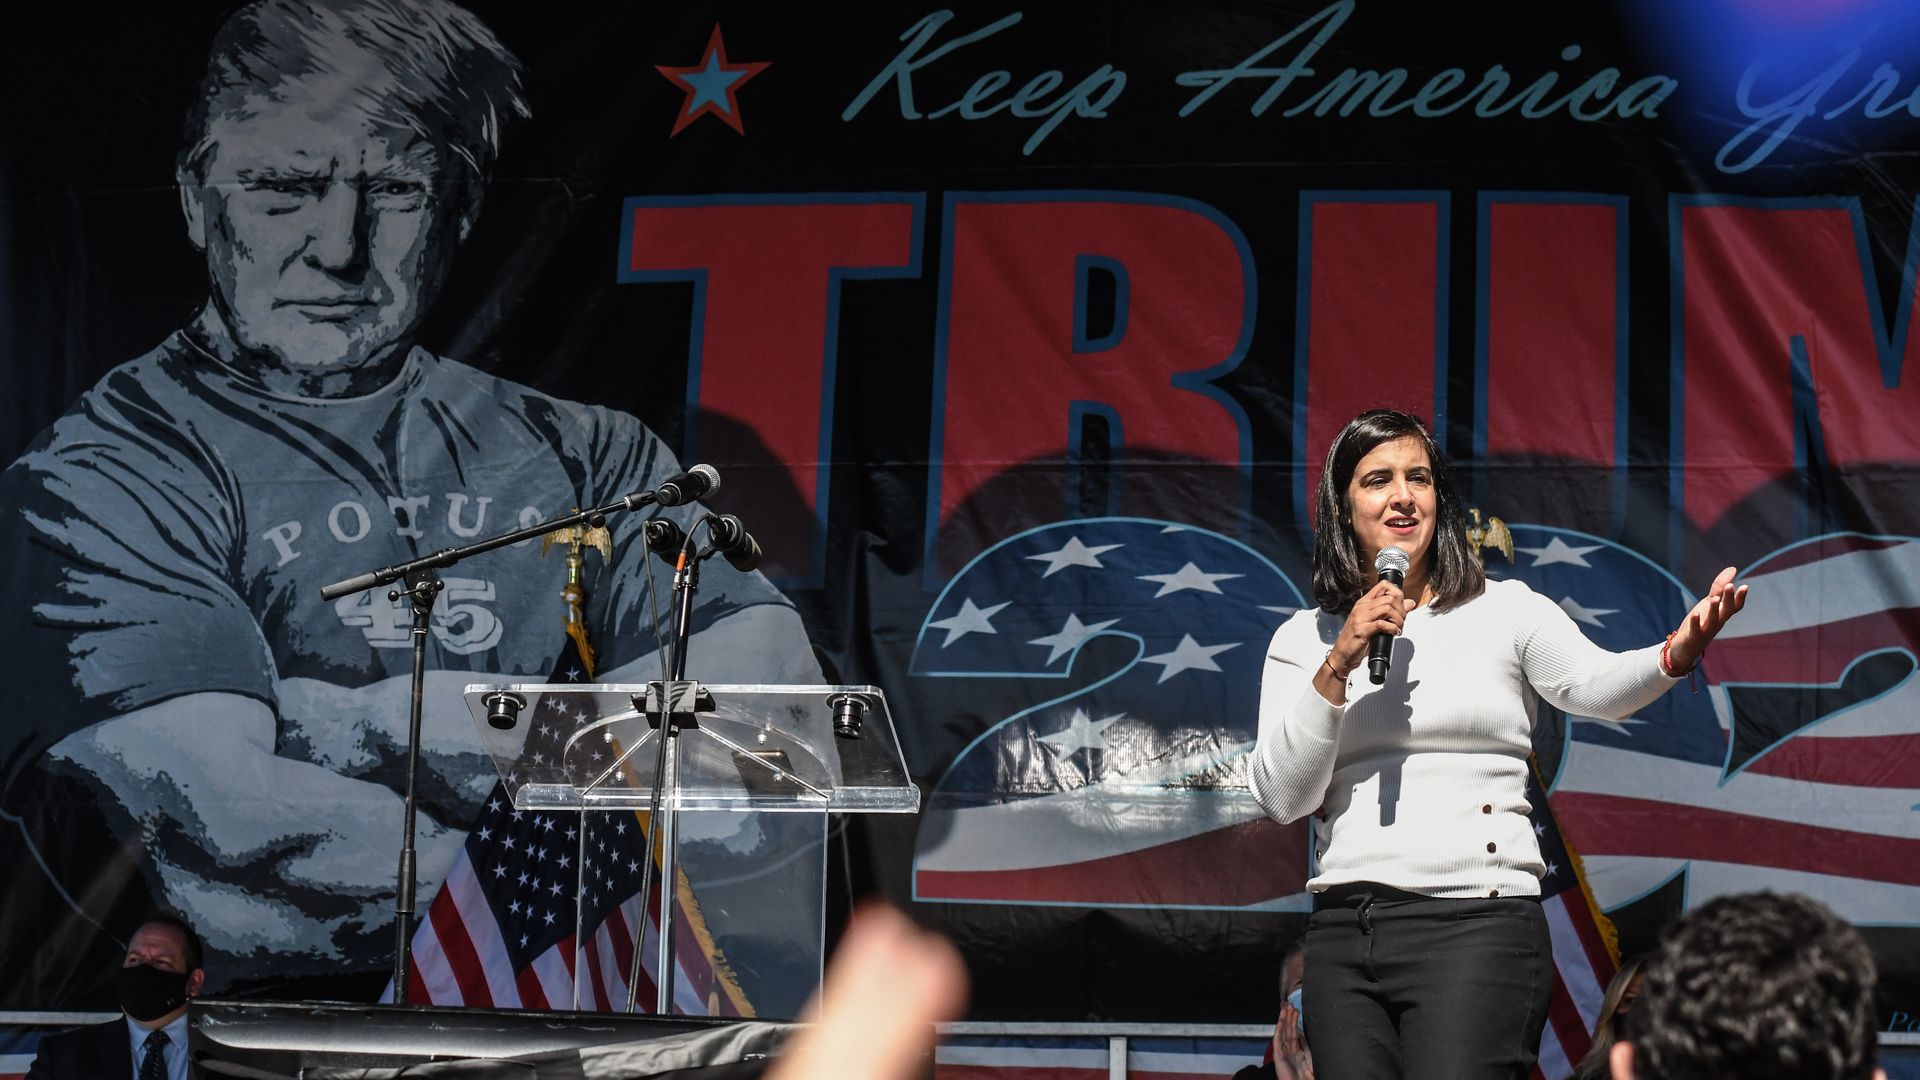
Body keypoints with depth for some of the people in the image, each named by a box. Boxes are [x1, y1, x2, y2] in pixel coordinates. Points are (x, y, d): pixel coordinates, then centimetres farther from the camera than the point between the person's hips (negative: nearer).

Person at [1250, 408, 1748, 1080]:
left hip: (1475, 925, -3)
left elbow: (1595, 687, -13)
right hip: (1341, 932, 3)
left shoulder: (1504, 610, 5)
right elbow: (1282, 797, 1)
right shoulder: (1303, 640, 11)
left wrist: (1676, 653, -34)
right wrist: (1339, 665, -9)